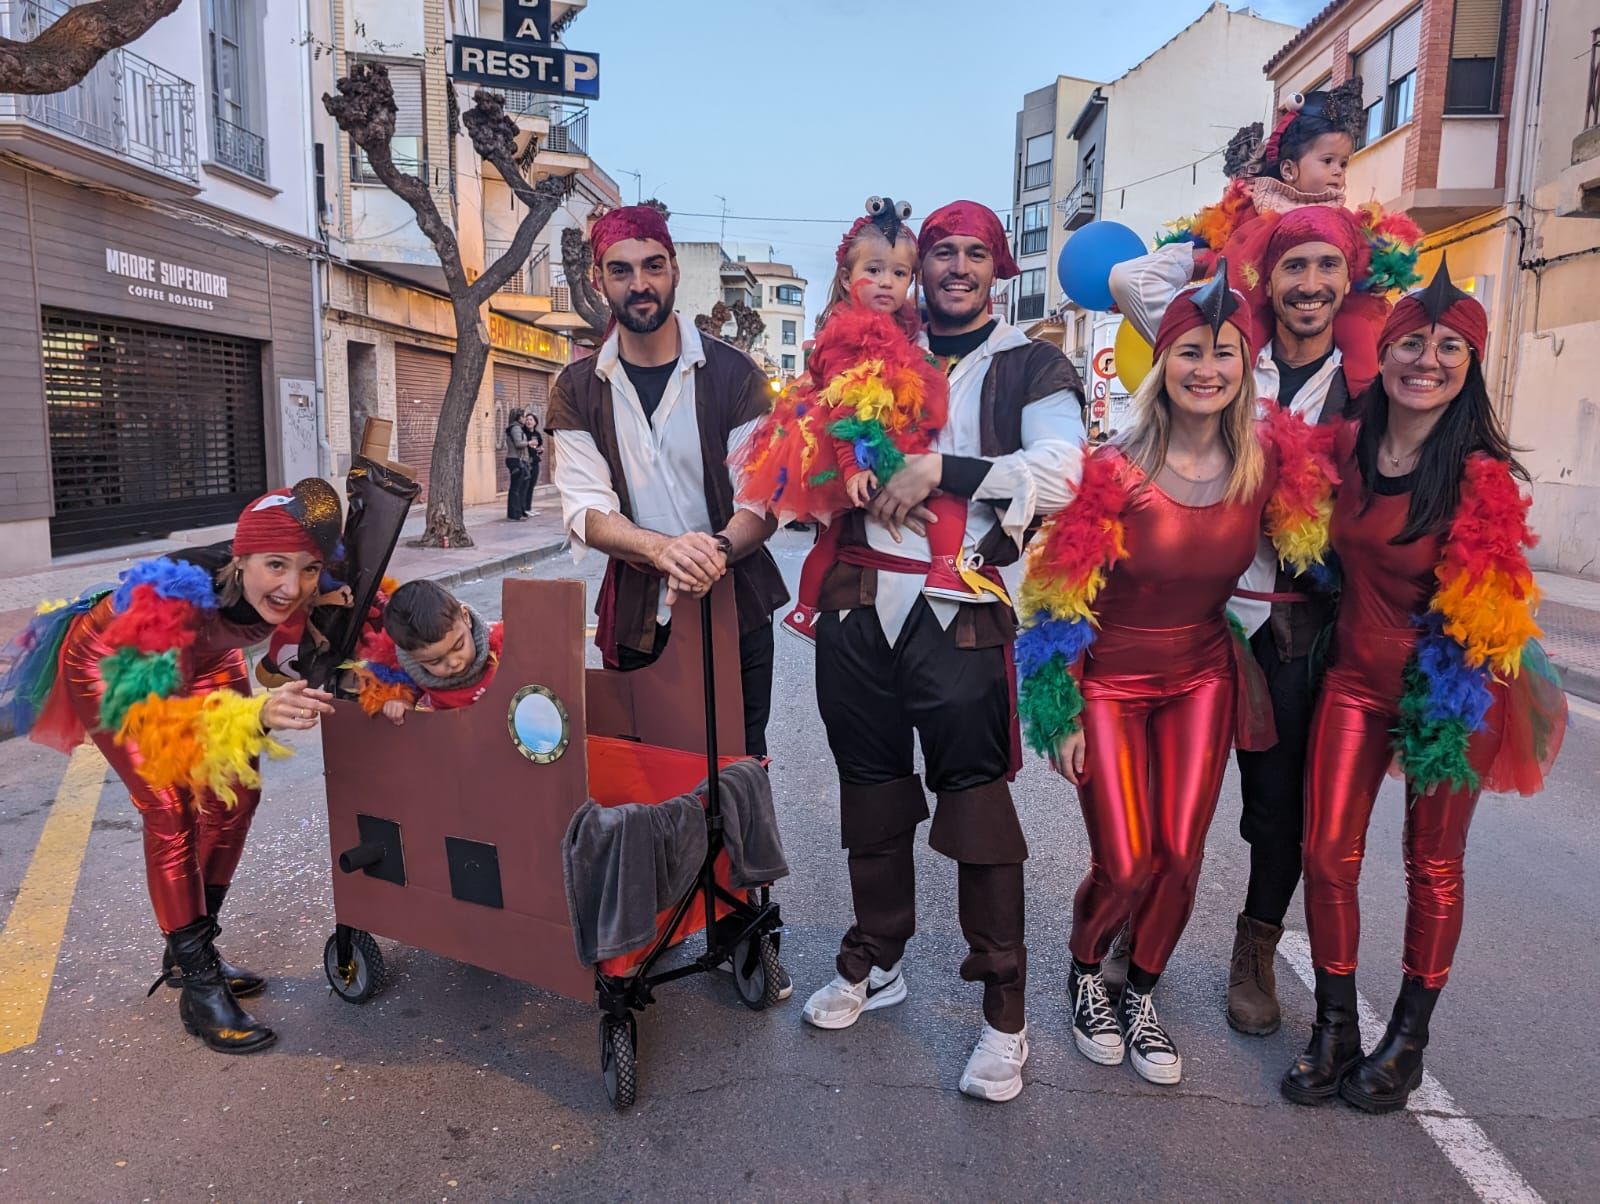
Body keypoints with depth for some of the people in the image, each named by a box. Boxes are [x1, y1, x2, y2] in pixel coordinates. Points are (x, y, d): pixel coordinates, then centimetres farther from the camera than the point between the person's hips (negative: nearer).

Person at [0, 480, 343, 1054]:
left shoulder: (312, 588, -32)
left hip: (199, 657, 5)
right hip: (112, 669, -5)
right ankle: (197, 984, -3)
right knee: (169, 808, -13)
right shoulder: (176, 593, -45)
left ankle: (193, 947, 22)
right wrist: (256, 715, -67)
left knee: (235, 792, 3)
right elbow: (141, 710, -50)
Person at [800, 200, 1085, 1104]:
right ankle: (876, 964, 32)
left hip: (961, 612, -4)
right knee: (872, 792, 13)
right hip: (861, 602, 4)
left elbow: (1057, 474, -10)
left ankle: (1005, 1008, 12)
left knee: (976, 801, -3)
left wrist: (940, 469, -15)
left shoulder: (1031, 368, 6)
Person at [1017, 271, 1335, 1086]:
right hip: (1111, 681, -3)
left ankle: (1141, 995, 31)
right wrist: (1061, 714, -10)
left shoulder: (1272, 464, -7)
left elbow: (1298, 559, 13)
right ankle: (1084, 972, 30)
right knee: (1126, 867, -3)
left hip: (1202, 679, 3)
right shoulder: (1113, 469, -18)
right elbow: (1063, 599, -12)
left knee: (1181, 857, 3)